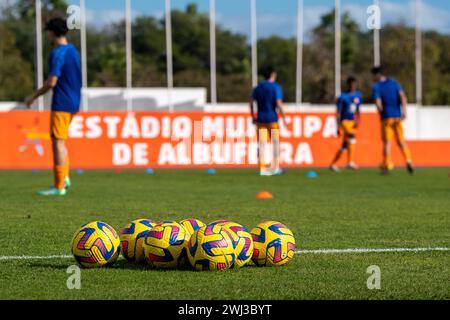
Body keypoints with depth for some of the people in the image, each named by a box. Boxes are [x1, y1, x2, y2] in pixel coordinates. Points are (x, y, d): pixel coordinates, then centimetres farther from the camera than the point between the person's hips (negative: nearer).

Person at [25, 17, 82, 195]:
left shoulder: (57, 53, -14)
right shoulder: (73, 51, 14)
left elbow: (51, 82, -19)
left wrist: (33, 97, -8)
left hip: (61, 104, -9)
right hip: (74, 103, 9)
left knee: (58, 142, -7)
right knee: (60, 141, 17)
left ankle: (59, 186, -7)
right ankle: (65, 178, 11)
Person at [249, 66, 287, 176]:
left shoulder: (258, 87, 10)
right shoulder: (276, 87, -5)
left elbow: (251, 102, 9)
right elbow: (279, 103, -14)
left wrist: (253, 117, 17)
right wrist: (284, 117, -9)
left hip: (260, 119, 4)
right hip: (272, 119, -4)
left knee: (261, 144, 3)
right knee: (275, 142, 8)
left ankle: (262, 169, 1)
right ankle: (276, 167, 10)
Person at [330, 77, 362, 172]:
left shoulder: (358, 95, 8)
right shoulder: (342, 97, -9)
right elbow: (338, 112, -6)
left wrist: (358, 120, 2)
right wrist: (338, 127, -10)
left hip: (353, 122, 7)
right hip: (345, 121, -7)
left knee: (345, 146, 11)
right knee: (352, 136, -30)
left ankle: (333, 164, 25)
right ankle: (350, 162, -35)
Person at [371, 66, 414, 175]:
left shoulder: (376, 87, -5)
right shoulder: (394, 83, 7)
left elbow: (378, 104, -14)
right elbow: (403, 97, -4)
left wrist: (382, 113, 5)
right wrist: (404, 112, -7)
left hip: (386, 117, -3)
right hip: (397, 116, 3)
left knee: (387, 142, 3)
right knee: (401, 141, 10)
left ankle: (387, 166, 1)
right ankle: (408, 161, -8)